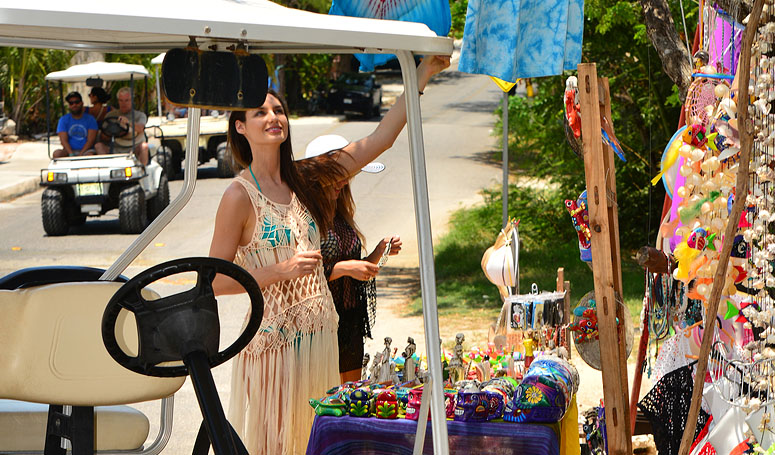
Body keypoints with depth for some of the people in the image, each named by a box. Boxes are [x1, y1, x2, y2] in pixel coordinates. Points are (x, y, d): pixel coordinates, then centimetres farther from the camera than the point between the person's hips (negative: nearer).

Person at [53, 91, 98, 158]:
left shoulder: (90, 119, 9)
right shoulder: (63, 120, 11)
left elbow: (90, 140, -1)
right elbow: (63, 140, -2)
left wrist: (80, 154, -17)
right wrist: (71, 154, -20)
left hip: (85, 150, -1)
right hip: (69, 150, 1)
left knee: (90, 155, -37)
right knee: (57, 153, -31)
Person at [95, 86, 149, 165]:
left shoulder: (140, 115, 11)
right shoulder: (111, 115, 17)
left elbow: (140, 128, -14)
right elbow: (102, 137, 12)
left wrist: (128, 122, -36)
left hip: (134, 150, -2)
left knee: (144, 146, -31)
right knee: (99, 145, -23)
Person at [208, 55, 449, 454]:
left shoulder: (305, 181, 7)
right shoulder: (240, 196, -10)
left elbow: (379, 139, 4)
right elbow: (214, 280, -11)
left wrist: (423, 74, -1)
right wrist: (283, 270, -19)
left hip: (321, 332, 6)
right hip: (274, 337, -6)